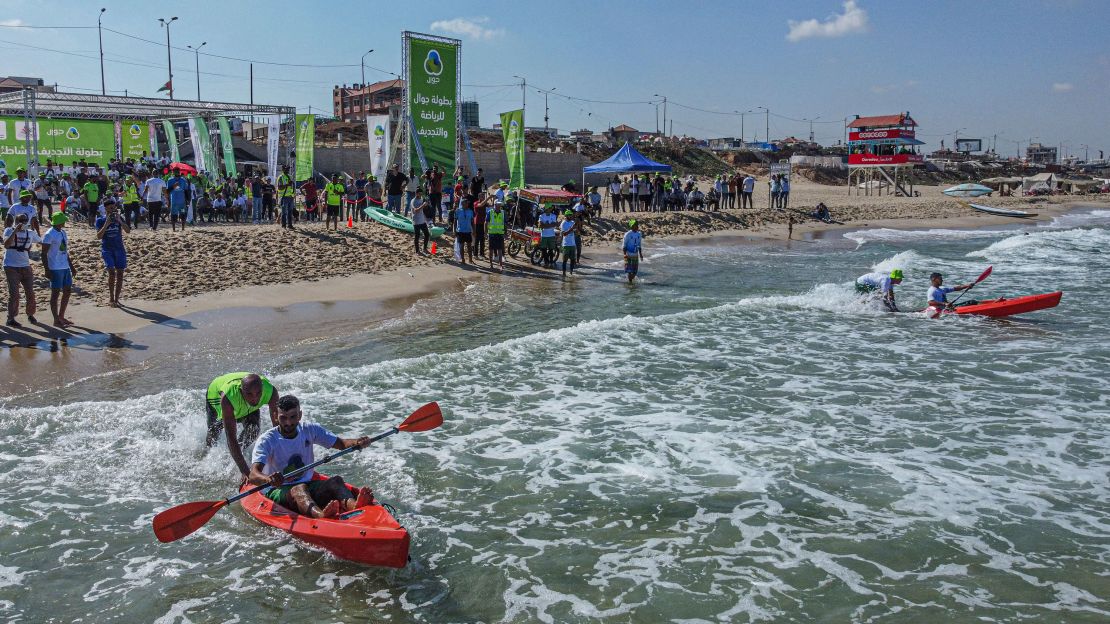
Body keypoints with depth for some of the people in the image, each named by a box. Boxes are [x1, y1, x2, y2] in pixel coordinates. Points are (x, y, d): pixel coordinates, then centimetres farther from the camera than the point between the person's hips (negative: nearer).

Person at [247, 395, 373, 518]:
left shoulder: (310, 430, 3)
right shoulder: (267, 440, -11)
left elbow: (341, 443, 1)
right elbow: (253, 476, -24)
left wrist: (357, 443, -22)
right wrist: (268, 479, -48)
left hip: (308, 486, 4)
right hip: (278, 491, -4)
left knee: (336, 481, -24)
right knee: (299, 489, -37)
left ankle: (352, 504, -58)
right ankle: (320, 514, -70)